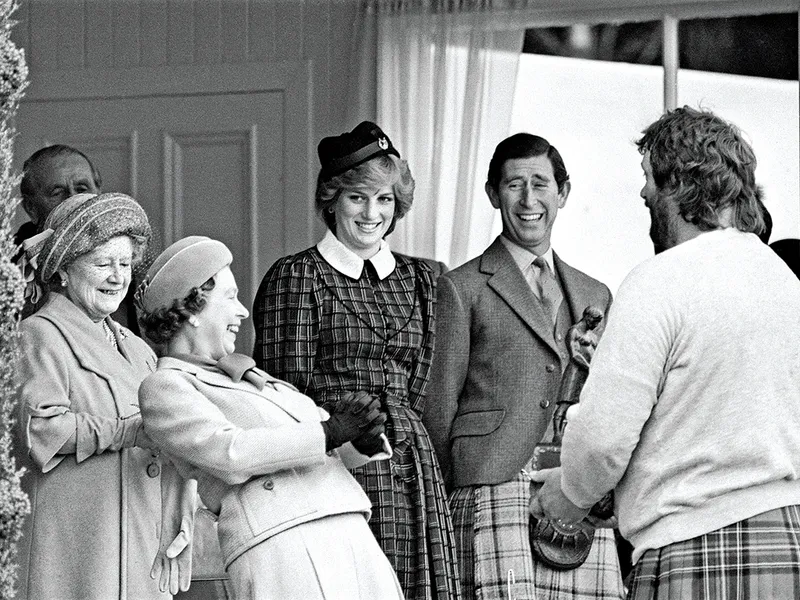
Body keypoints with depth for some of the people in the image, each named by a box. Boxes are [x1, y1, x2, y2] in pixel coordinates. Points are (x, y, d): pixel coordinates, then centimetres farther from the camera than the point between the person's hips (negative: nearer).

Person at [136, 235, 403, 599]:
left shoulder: (246, 378, 29)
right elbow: (231, 454, -12)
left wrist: (364, 436, -1)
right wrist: (329, 433, -11)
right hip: (279, 543, -7)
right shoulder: (163, 388, 5)